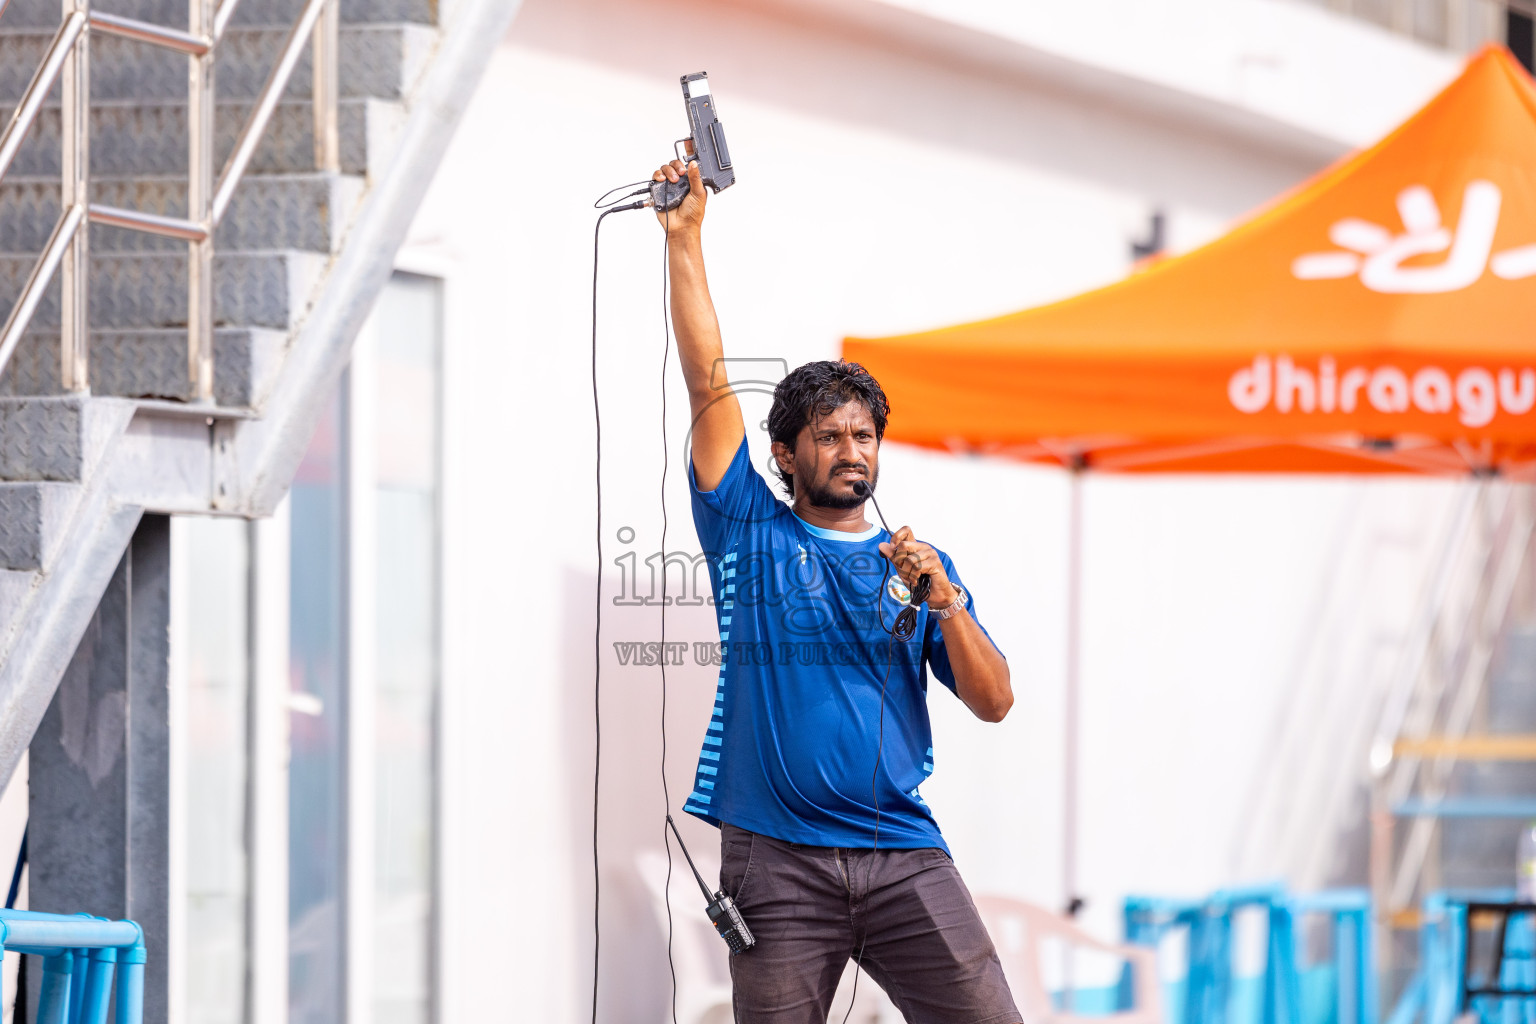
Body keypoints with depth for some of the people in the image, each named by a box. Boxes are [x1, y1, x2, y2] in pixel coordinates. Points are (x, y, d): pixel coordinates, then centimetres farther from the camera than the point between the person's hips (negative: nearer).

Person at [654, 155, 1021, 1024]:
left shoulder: (921, 564, 14)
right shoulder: (752, 533, 9)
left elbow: (994, 702, 7)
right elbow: (710, 387, 2)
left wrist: (944, 602, -9)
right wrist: (685, 241, -3)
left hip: (903, 854, 2)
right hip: (778, 858, -2)